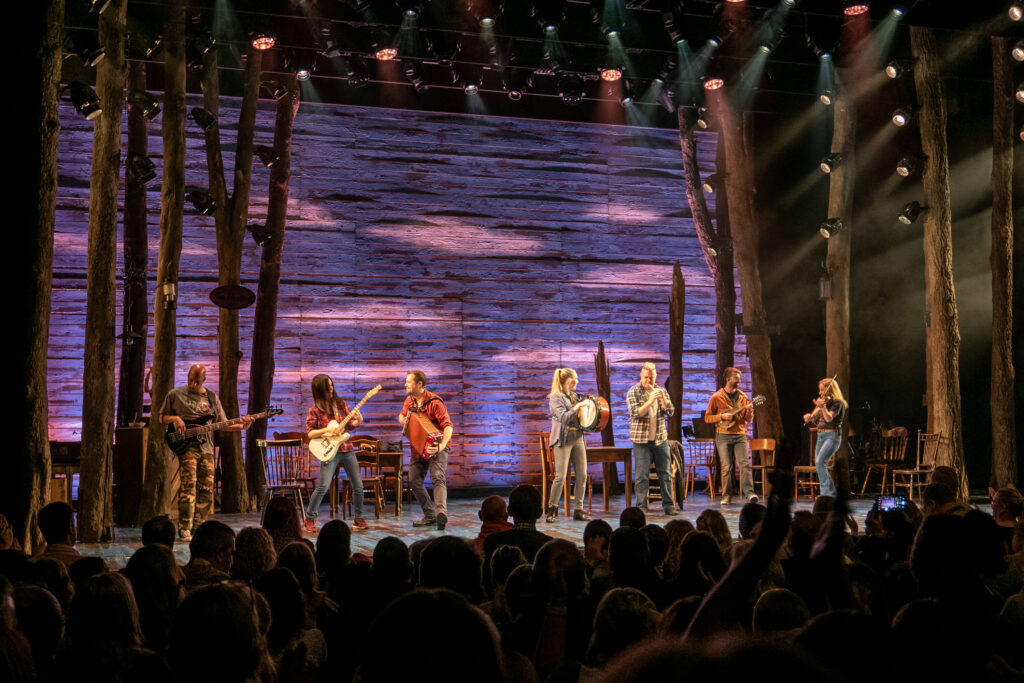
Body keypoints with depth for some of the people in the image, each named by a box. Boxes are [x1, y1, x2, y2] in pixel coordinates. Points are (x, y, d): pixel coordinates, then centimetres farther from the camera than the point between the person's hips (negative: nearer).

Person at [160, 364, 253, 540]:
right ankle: (184, 528, -10)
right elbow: (162, 417, 11)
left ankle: (198, 526, 14)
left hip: (206, 447, 4)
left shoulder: (212, 397, 14)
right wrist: (174, 418, -10)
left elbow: (223, 424, 13)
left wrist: (242, 426, -3)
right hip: (186, 445, -4)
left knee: (206, 489, 4)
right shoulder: (175, 394, 5)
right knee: (188, 485, -14)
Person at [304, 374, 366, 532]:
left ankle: (359, 518, 18)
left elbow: (350, 424, 14)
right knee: (323, 486, -13)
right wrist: (327, 430, -16)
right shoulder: (315, 410, -2)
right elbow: (309, 433, -4)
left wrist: (358, 421, -7)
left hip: (346, 449, 4)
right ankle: (310, 519, 3)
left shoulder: (340, 403, 10)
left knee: (358, 486, 3)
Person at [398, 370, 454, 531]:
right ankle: (430, 516, 11)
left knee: (437, 478, -24)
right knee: (414, 481, 3)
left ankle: (441, 513, -40)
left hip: (435, 447, -8)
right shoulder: (409, 400, 6)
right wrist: (403, 420, 2)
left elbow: (448, 426, -25)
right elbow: (401, 415, 28)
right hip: (418, 448, 8)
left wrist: (441, 446, -40)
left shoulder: (434, 402, -18)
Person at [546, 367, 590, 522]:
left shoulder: (574, 396, 19)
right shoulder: (555, 397, -4)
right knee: (561, 476, -10)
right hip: (563, 439, -7)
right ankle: (552, 509, 3)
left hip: (578, 437, 7)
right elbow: (564, 417, -16)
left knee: (582, 476, 2)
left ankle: (579, 510, 9)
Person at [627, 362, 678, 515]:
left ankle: (668, 504, 13)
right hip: (641, 440, -4)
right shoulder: (633, 392, -2)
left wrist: (663, 398, -13)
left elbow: (670, 411, 4)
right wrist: (650, 401, -23)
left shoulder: (660, 391, 11)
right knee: (641, 476, -4)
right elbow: (636, 413, -13)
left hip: (661, 439, 4)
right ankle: (641, 507, 1)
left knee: (665, 474, 6)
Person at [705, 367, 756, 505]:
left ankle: (749, 493, -14)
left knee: (745, 464, -10)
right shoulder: (717, 397, 1)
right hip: (723, 435, -2)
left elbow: (748, 419, 14)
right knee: (726, 467, -2)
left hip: (740, 435, 2)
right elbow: (707, 418, 1)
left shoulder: (742, 396, 11)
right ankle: (726, 496, 5)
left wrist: (749, 412, -8)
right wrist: (722, 417, -13)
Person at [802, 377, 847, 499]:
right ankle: (831, 494, 14)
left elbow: (829, 418, -22)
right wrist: (809, 416, -8)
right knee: (819, 465, 6)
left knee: (820, 462, -21)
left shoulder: (837, 403, -8)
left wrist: (823, 406, -35)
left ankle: (827, 493, -18)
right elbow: (814, 418, 14)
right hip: (820, 436, 8)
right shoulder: (822, 401, 15)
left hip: (832, 436, -8)